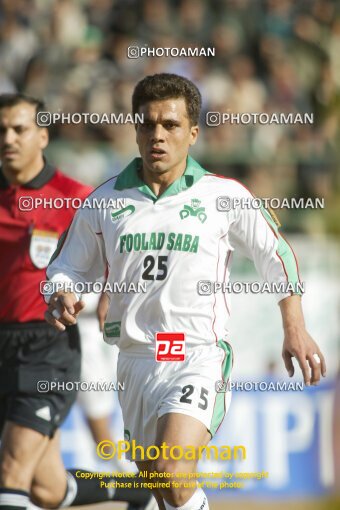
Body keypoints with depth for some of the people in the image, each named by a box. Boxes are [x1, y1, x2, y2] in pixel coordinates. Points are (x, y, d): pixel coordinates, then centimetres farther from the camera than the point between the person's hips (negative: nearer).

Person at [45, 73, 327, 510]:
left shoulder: (225, 196, -1)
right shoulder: (105, 201, 5)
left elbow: (275, 254, 12)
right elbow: (68, 267, 14)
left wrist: (295, 329, 8)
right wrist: (61, 297, -8)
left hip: (200, 356, -4)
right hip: (135, 360, 4)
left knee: (172, 470, -26)